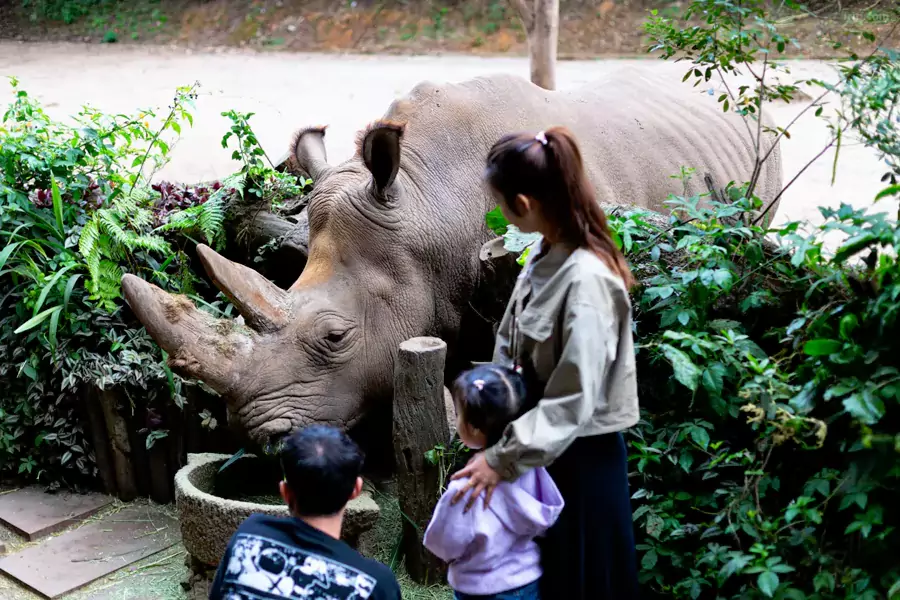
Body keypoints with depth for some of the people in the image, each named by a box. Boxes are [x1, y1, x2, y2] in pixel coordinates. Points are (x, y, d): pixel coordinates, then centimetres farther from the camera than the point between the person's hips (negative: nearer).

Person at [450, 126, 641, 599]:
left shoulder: (586, 279, -27)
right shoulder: (544, 252, -2)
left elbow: (574, 400, -26)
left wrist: (502, 458, -23)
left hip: (579, 457, -8)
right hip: (541, 445, 8)